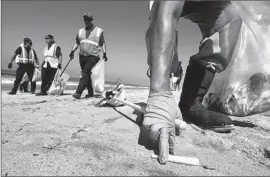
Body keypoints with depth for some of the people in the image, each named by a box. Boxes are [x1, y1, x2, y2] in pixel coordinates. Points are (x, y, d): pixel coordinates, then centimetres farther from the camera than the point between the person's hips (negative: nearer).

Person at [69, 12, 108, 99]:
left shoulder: (99, 31, 4)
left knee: (85, 74, -16)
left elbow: (102, 43, 5)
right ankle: (90, 92, 20)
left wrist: (104, 53, -5)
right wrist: (72, 51, 6)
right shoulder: (81, 31, 16)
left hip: (93, 57, -5)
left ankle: (78, 93, -18)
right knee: (86, 75, 9)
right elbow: (77, 42, 18)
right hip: (82, 56, 5)